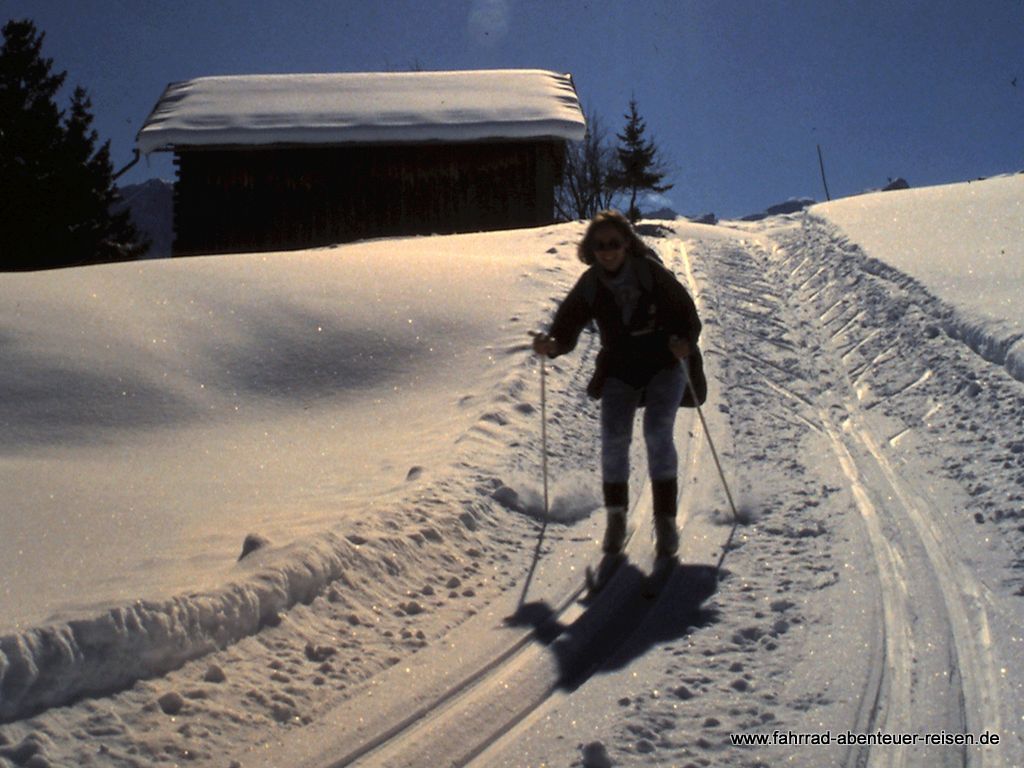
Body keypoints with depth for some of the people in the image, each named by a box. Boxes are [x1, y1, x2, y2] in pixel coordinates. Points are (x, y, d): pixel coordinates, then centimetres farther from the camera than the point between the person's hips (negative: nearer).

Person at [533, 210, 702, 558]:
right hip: (619, 372, 2)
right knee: (613, 438, -14)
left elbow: (686, 313, -10)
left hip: (664, 365, -2)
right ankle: (616, 516, 6)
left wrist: (685, 342, -30)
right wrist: (551, 344, -30)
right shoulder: (590, 285, -6)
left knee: (658, 432, -19)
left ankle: (665, 519, -6)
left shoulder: (652, 273, -14)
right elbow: (568, 326, -8)